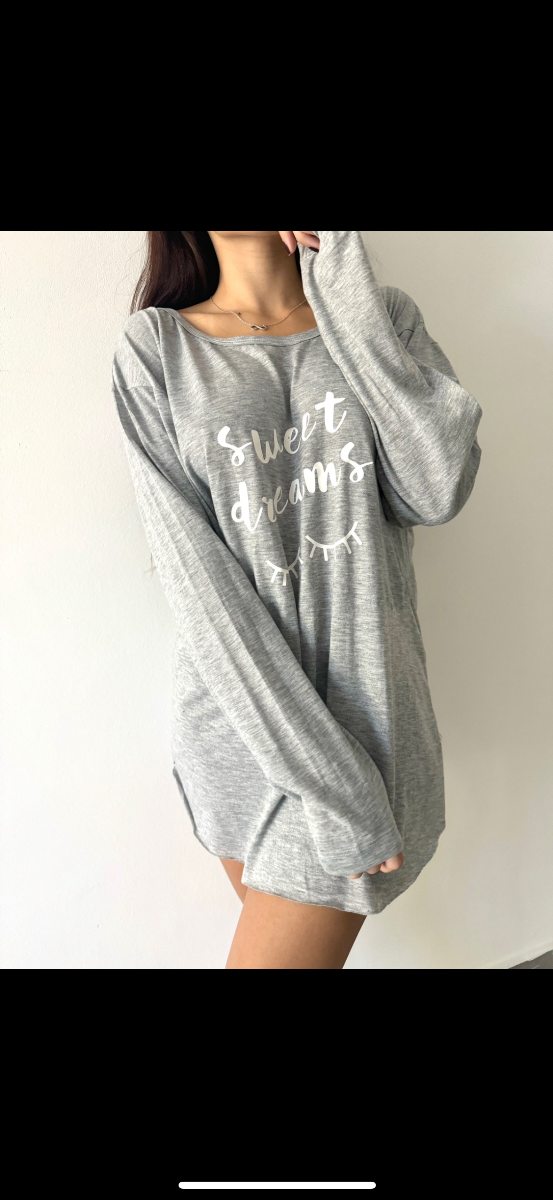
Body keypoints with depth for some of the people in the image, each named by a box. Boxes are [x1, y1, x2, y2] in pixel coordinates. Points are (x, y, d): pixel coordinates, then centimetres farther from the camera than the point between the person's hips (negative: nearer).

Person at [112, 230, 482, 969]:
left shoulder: (384, 319, 4)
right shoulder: (157, 348, -3)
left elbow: (438, 489, -15)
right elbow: (196, 575, -13)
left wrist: (341, 281, -11)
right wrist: (327, 778, -17)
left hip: (361, 705, 0)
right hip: (241, 715, 1)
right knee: (293, 933, 20)